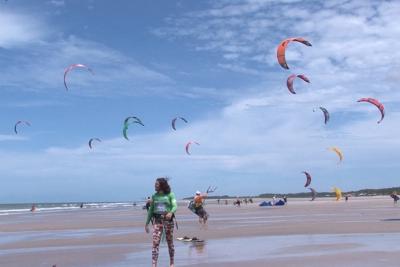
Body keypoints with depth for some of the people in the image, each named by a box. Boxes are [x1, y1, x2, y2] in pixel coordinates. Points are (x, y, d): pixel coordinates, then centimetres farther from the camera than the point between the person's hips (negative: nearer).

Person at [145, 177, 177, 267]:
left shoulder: (170, 195, -2)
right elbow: (150, 210, 12)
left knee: (170, 243, 9)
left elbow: (175, 207, -13)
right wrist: (147, 224, 10)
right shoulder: (154, 196, 8)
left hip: (168, 220, -2)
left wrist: (171, 213, -35)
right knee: (155, 243, -10)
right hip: (157, 220, 2)